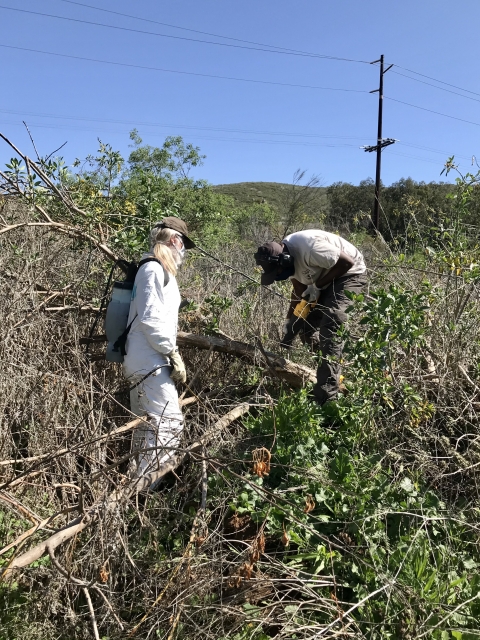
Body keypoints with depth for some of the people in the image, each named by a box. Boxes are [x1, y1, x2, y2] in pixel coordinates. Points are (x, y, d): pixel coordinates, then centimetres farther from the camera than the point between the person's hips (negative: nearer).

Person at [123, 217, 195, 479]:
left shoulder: (157, 270, 20)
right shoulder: (155, 269, -10)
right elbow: (150, 318, -20)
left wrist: (168, 354, 16)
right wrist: (173, 354, -16)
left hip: (143, 362, 11)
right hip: (150, 362, -11)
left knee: (148, 425, 14)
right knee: (169, 422, -12)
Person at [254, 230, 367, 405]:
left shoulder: (310, 248, -35)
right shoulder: (287, 256, -7)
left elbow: (347, 262, -26)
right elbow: (299, 289, 7)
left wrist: (317, 286, -22)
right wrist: (289, 322, 3)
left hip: (349, 274, -9)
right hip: (324, 279, 9)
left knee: (330, 328, -22)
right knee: (305, 327, 6)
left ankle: (325, 397, -23)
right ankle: (334, 370, 24)